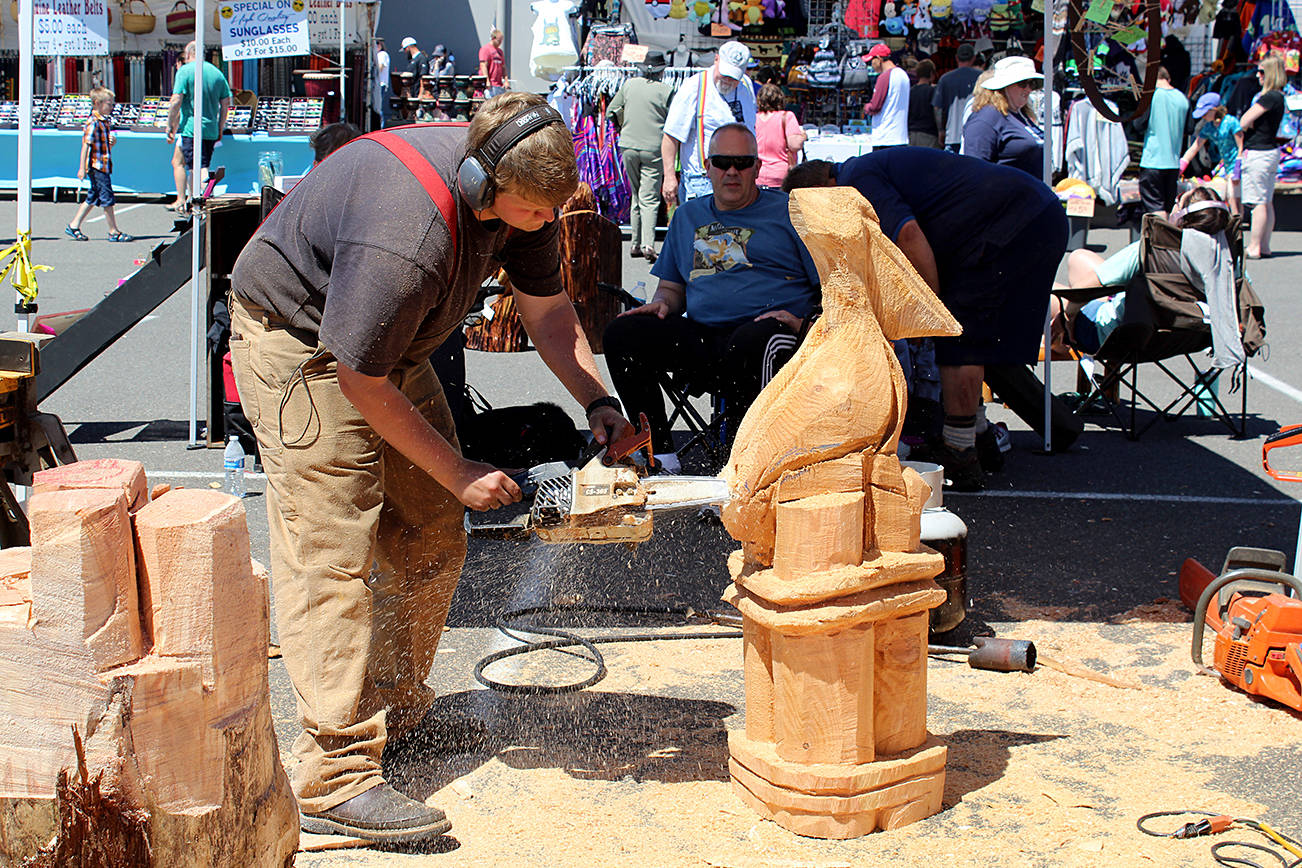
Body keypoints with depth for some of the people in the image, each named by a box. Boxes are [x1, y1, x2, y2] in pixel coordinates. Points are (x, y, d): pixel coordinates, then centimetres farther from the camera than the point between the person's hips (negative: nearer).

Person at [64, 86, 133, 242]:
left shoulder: (106, 121, 14)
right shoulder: (93, 123, -14)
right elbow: (86, 144, -16)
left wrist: (113, 140, 2)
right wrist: (82, 168, -18)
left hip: (104, 165, 9)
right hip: (96, 166, -9)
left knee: (93, 198, 13)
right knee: (107, 198, -5)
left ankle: (73, 226, 20)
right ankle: (114, 232, 1)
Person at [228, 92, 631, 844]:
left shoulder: (521, 195, -13)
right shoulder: (406, 239, -38)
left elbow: (549, 311, 1)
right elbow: (361, 384, -28)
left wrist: (598, 402, -13)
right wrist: (458, 475, -19)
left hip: (387, 339, 9)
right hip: (300, 341, -8)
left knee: (432, 541, 8)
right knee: (333, 555, -16)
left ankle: (398, 706, 26)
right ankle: (335, 780, -17)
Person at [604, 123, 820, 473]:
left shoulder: (789, 212, 9)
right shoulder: (687, 216, 23)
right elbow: (672, 286, 29)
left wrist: (802, 322, -13)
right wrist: (662, 304, 6)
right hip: (699, 337, 5)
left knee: (753, 340, -40)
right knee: (622, 332, -17)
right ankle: (660, 453, -16)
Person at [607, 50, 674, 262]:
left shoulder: (629, 84, 5)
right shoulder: (666, 91, -6)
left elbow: (611, 112, 12)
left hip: (628, 147, 4)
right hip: (653, 149, -4)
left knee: (636, 195, 16)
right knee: (649, 199, -5)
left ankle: (636, 244, 16)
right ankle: (648, 244, -20)